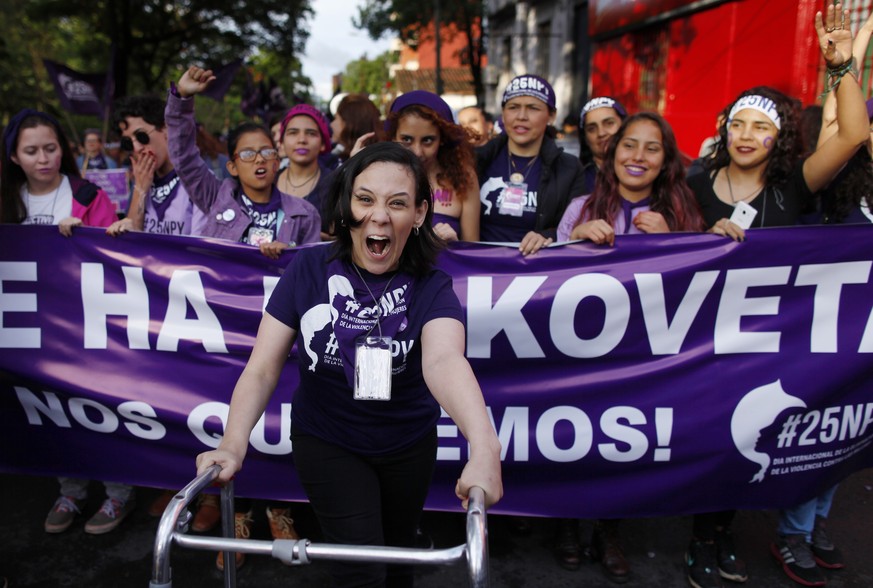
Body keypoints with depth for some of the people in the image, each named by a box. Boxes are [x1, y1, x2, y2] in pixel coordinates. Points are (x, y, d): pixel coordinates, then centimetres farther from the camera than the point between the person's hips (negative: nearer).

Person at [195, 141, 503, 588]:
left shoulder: (430, 287, -17)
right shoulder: (309, 269, -15)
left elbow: (444, 360, -37)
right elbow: (263, 367, -18)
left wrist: (484, 446, -55)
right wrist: (234, 442, -34)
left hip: (409, 444, 2)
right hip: (326, 442, -1)